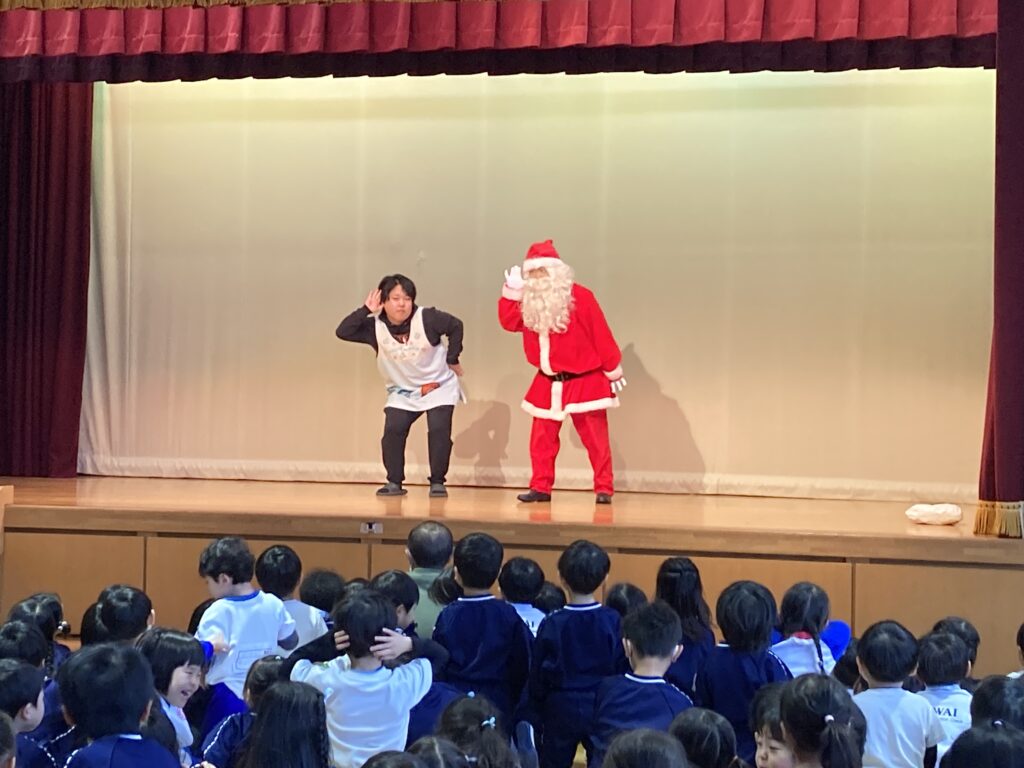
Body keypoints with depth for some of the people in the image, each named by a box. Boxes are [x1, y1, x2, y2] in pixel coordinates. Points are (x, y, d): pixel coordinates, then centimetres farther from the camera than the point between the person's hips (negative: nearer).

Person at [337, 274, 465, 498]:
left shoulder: (427, 318, -20)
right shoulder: (375, 326, -15)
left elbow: (455, 326, -7)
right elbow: (343, 332, -22)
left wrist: (452, 359, -5)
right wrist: (365, 310, -30)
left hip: (439, 386, -2)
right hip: (402, 391, 2)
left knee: (439, 430, -16)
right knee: (393, 430, -16)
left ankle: (438, 482, -1)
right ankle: (394, 482, 0)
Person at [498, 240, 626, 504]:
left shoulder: (579, 296, -13)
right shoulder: (529, 301, 4)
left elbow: (601, 336, -9)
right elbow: (509, 323, 2)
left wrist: (613, 370, -6)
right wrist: (511, 292, -8)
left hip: (584, 380, -5)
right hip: (548, 383, 5)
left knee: (595, 438, -1)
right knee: (541, 438, 5)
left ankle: (604, 489, 7)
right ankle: (541, 487, 13)